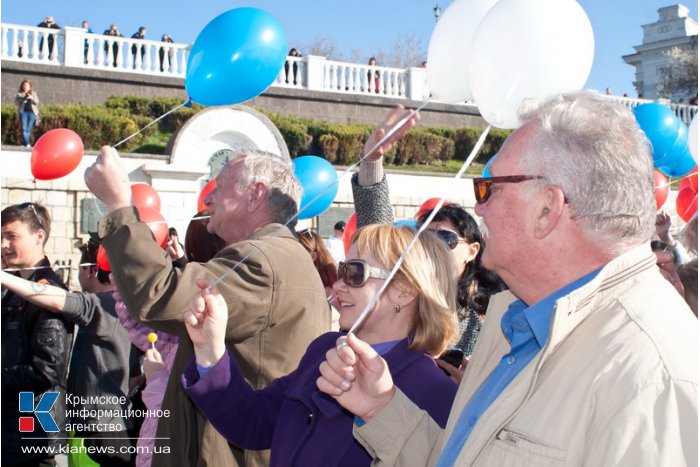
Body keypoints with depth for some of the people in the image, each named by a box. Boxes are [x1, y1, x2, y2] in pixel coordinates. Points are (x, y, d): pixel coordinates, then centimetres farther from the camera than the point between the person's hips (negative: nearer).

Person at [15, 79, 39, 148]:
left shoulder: (33, 93, 14)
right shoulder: (19, 94, 11)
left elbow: (37, 102, 4)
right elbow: (16, 103, 4)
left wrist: (32, 98, -16)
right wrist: (22, 99, -14)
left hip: (32, 112, 1)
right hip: (23, 112, -1)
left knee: (29, 129, -2)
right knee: (24, 129, -13)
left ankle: (25, 144, 3)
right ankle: (26, 144, -21)